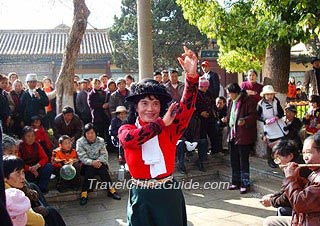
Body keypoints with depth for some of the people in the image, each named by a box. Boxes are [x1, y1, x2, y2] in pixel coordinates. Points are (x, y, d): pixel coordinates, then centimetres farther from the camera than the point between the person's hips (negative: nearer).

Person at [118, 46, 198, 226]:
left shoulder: (170, 128, -2)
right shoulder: (126, 130, -1)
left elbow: (186, 107, -19)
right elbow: (130, 139, -26)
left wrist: (192, 75, -34)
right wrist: (162, 123, -22)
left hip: (168, 194, 0)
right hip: (141, 197, 0)